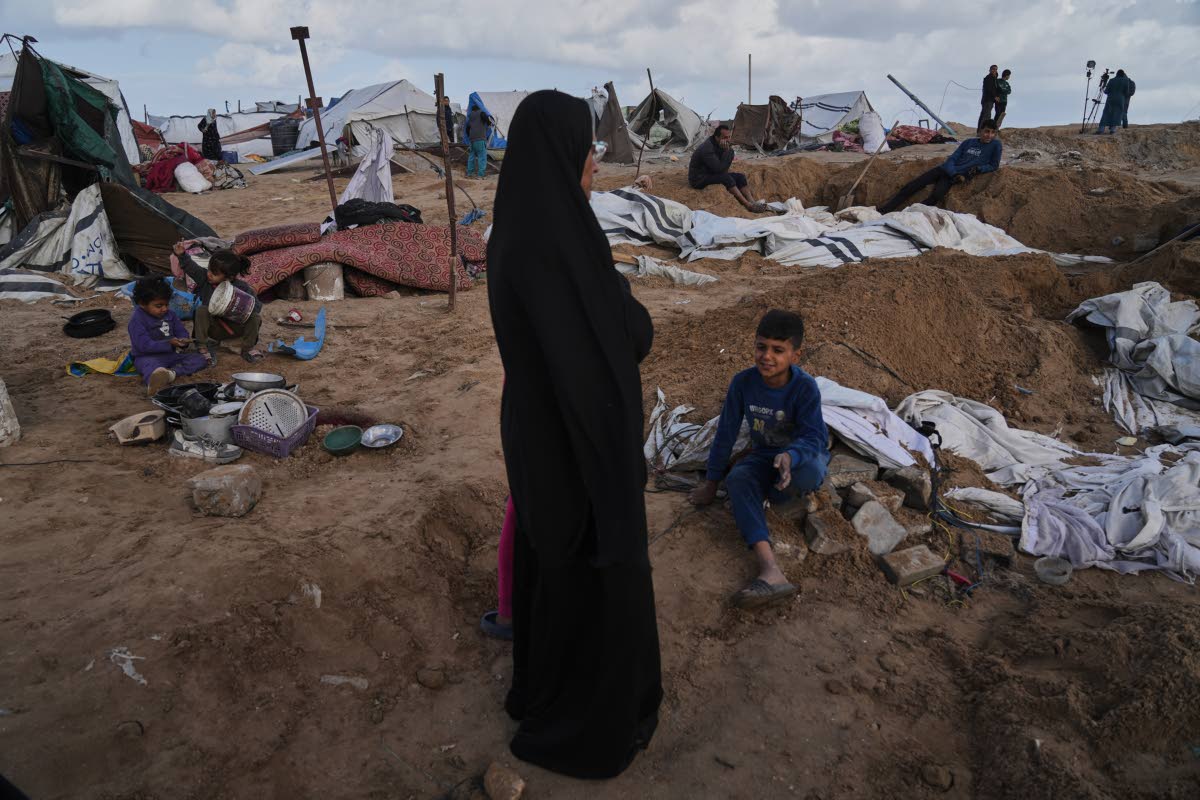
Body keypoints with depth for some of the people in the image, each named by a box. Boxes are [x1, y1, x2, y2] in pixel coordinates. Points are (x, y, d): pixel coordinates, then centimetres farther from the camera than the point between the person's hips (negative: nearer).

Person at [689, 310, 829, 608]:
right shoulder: (743, 382, -14)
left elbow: (813, 437, -25)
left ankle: (775, 495, 0)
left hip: (803, 455, -3)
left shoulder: (805, 387, -22)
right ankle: (771, 571, -47)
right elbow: (726, 431, -6)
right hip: (764, 455, 3)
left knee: (810, 470, -40)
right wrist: (711, 482, 0)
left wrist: (790, 457, -50)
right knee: (737, 479, -31)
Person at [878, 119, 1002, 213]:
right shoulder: (968, 142, 16)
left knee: (936, 195, -36)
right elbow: (952, 159, 8)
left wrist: (978, 169, -11)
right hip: (945, 169, 4)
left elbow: (994, 166, 8)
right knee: (909, 188, -13)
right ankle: (880, 212, -16)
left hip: (958, 176, -4)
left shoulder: (995, 144, 8)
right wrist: (954, 174, -11)